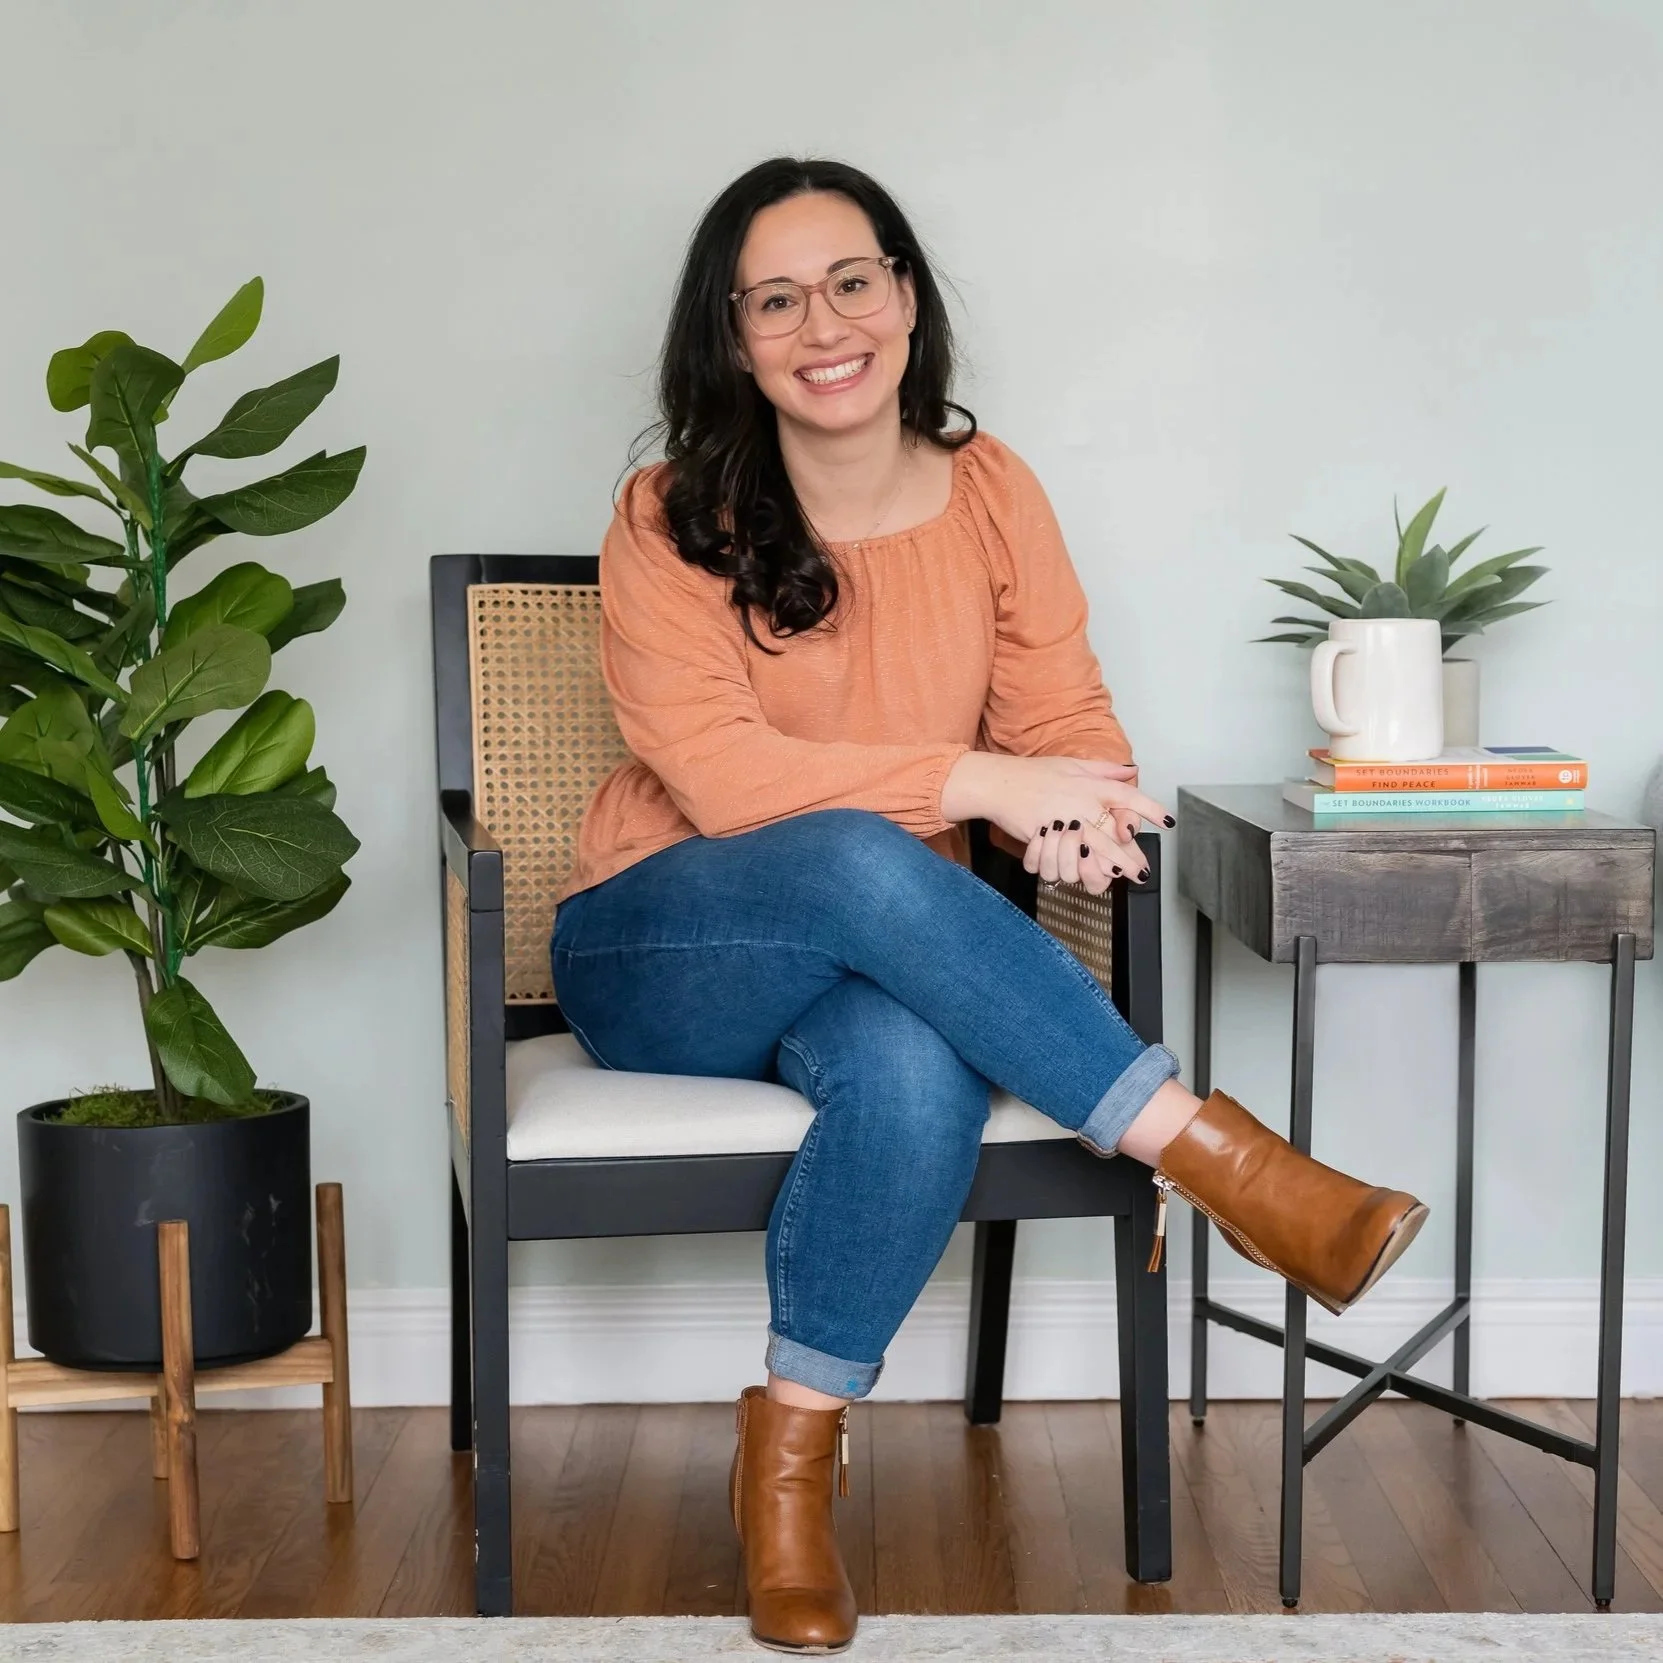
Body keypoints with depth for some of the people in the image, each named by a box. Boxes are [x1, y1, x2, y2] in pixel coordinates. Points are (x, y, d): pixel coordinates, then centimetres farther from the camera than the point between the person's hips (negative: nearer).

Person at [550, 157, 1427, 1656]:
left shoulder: (992, 494, 4)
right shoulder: (673, 521, -7)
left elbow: (1066, 717, 1)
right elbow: (717, 770, -18)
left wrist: (1074, 807, -25)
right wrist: (974, 782, -27)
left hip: (889, 954, 2)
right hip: (660, 956, -2)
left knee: (919, 1076, -36)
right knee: (862, 862, -37)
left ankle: (791, 1459, -18)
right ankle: (1227, 1159, -33)